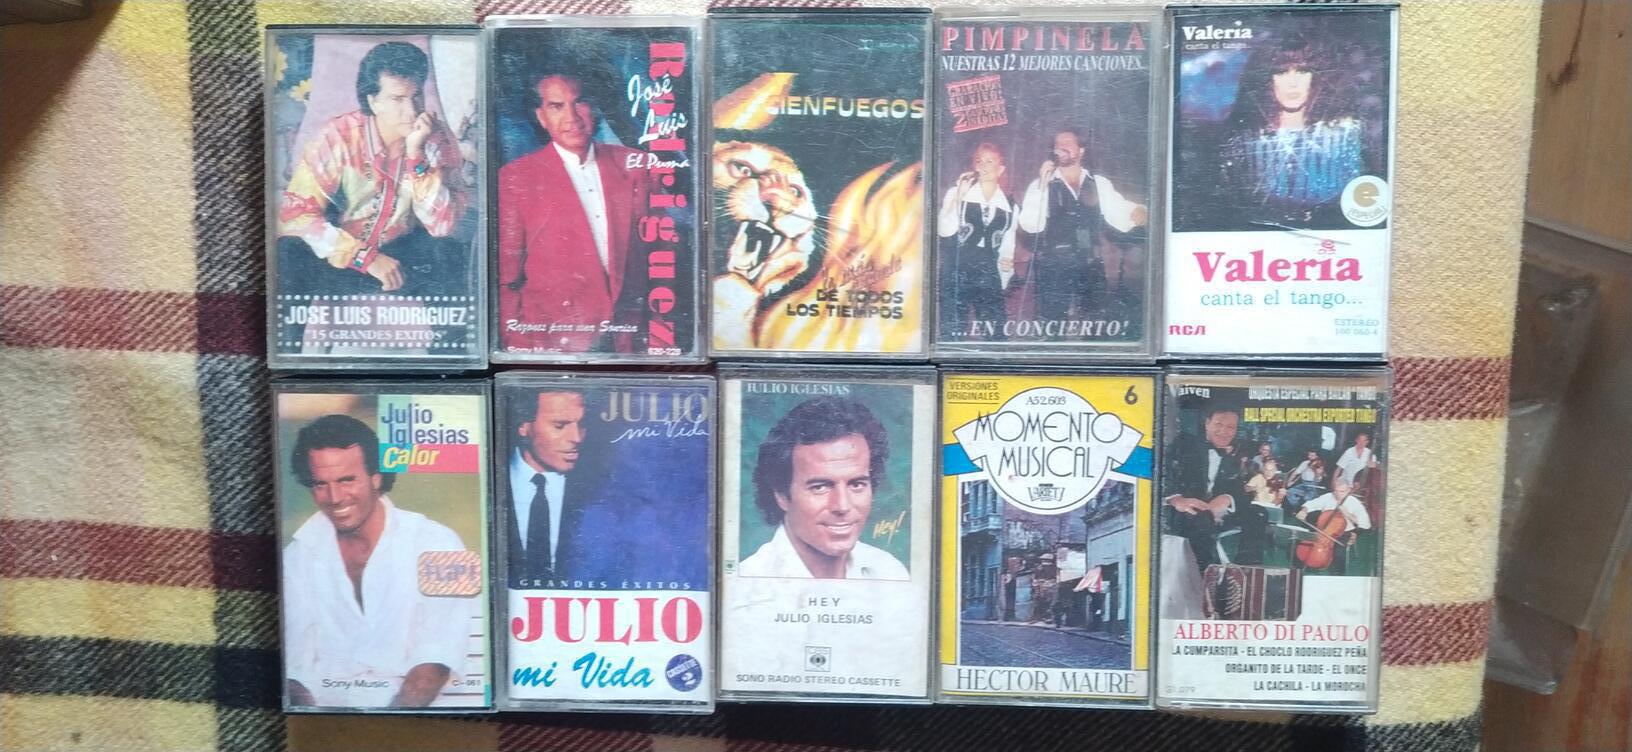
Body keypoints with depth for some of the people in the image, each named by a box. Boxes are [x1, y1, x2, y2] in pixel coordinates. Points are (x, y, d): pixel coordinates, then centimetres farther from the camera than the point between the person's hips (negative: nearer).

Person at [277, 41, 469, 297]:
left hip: (401, 251, 1)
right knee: (290, 253, -32)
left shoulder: (437, 138, -15)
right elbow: (295, 213, -21)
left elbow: (444, 226, -22)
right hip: (342, 255, -1)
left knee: (448, 253, -29)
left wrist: (416, 155, -32)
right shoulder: (338, 138, -19)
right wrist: (366, 257, -28)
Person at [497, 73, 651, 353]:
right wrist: (523, 349, -9)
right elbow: (504, 280, 0)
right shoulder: (515, 178, -1)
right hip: (552, 345, -3)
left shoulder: (630, 164, 7)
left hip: (628, 339, 3)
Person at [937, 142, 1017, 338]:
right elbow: (944, 231, -11)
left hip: (989, 275, 3)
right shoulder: (956, 193, 1)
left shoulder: (1009, 206, 11)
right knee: (952, 331, -3)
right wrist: (959, 196, -14)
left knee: (995, 333, 0)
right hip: (956, 271, -3)